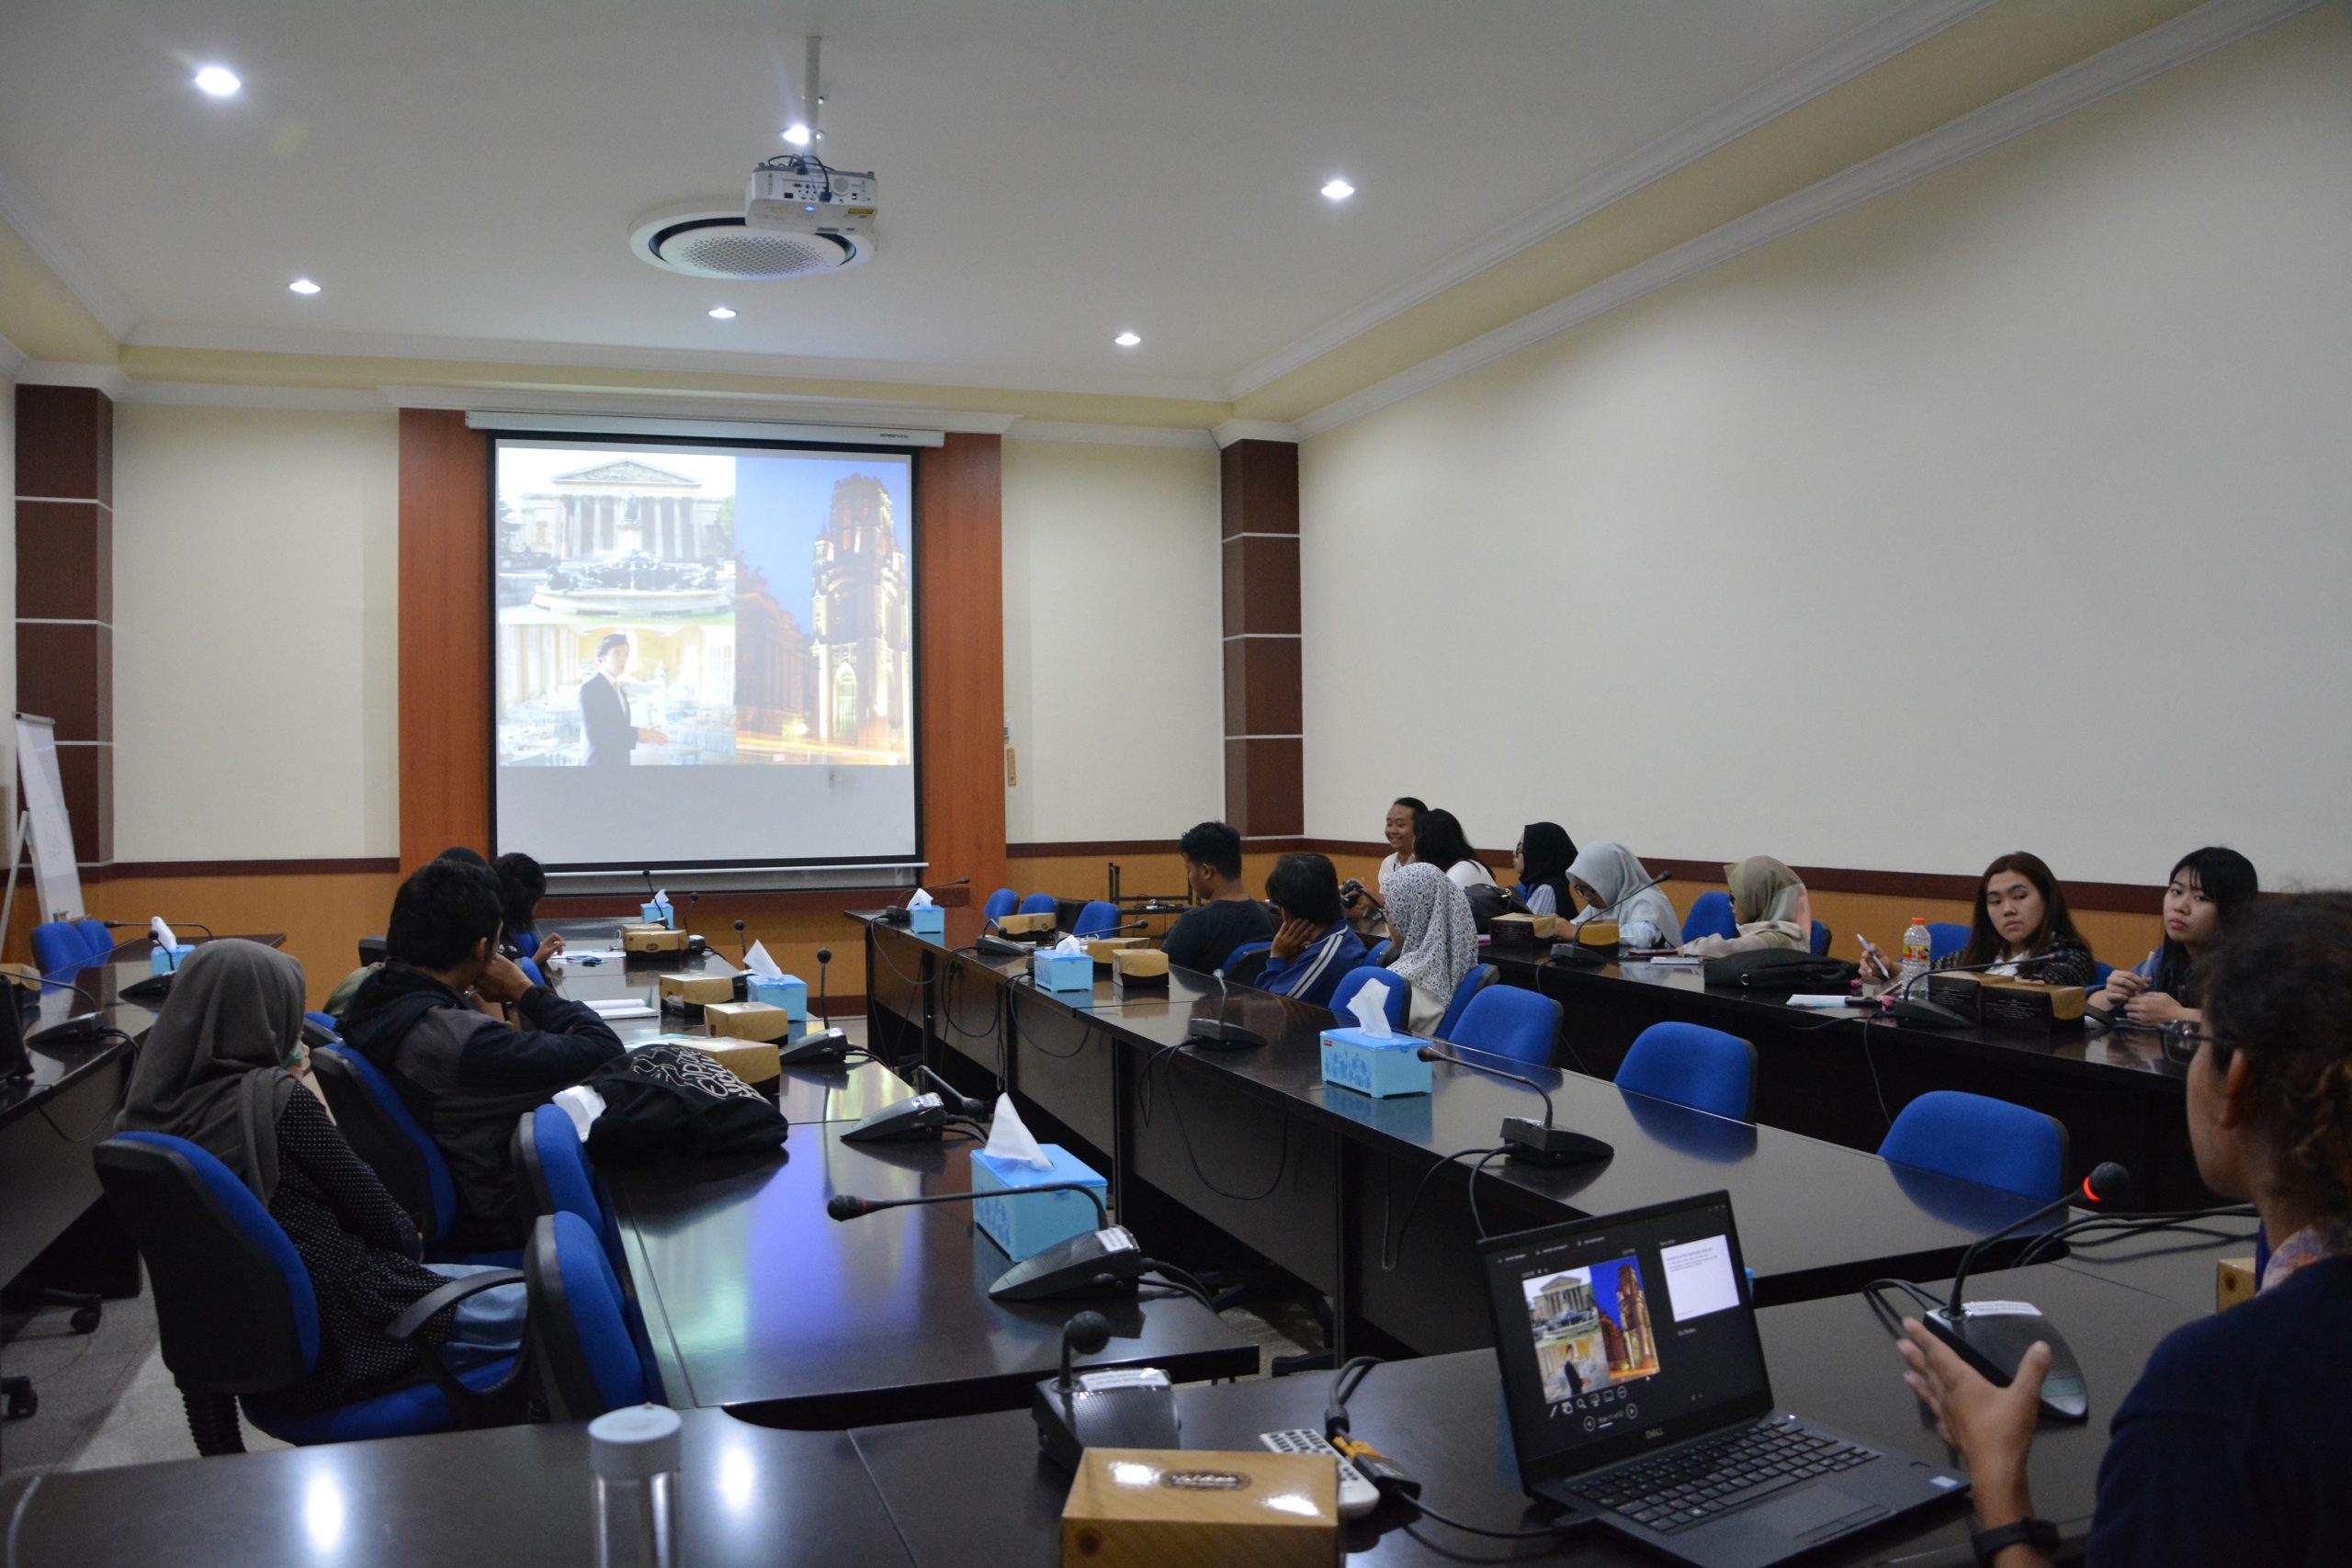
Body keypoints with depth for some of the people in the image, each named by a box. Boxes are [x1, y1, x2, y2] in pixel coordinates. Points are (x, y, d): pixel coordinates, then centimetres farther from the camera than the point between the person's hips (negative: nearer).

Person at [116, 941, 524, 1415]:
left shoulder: (151, 1107, 2)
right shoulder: (272, 1096, -21)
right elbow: (375, 1214, -10)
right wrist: (408, 1236, 11)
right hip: (346, 1331, -9)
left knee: (507, 1286, 25)